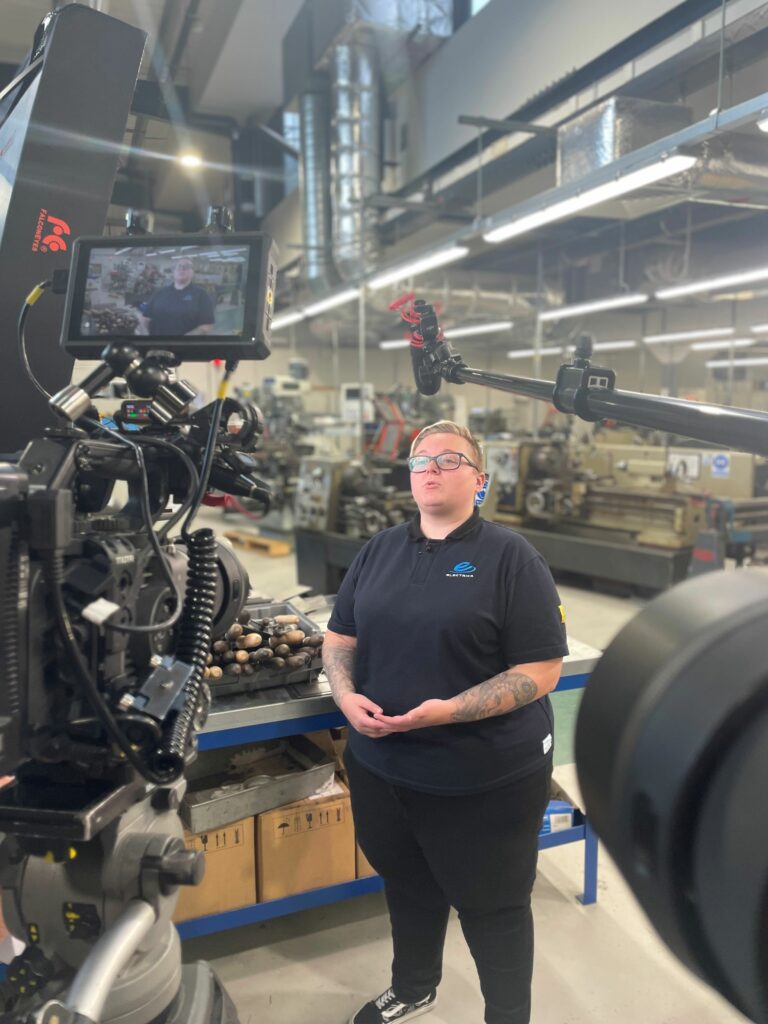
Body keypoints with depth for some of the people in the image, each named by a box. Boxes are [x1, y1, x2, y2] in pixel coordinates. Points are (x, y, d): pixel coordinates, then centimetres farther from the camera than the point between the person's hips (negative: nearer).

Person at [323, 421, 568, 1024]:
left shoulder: (510, 556, -11)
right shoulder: (379, 551, 5)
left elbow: (541, 672, -14)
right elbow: (341, 640, 10)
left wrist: (449, 711, -25)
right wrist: (347, 696, -10)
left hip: (485, 779, -5)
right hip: (381, 765, 5)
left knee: (492, 906, 15)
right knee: (407, 886, 27)